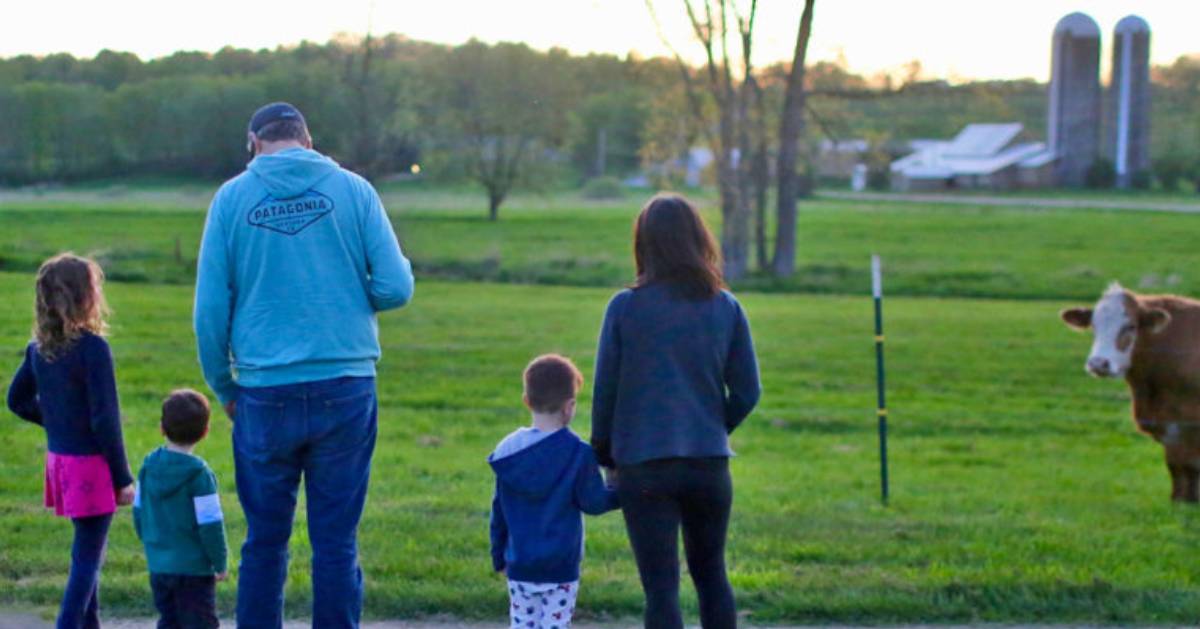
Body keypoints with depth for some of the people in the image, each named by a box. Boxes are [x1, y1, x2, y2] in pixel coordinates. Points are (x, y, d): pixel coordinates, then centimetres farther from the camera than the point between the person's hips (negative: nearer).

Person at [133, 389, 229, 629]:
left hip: (158, 566, 6)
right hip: (194, 568, -6)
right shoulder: (199, 475, -17)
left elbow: (139, 514, 10)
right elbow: (210, 525, -16)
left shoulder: (149, 467, 2)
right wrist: (220, 563, -5)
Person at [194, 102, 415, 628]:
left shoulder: (232, 197, 2)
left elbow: (210, 311, 0)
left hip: (265, 393, 0)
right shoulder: (352, 189, 2)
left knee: (265, 542, 10)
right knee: (336, 542, 6)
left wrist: (223, 388, 12)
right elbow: (396, 287, -4)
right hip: (345, 388, 0)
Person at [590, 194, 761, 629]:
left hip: (644, 467, -3)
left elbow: (605, 390, -4)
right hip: (710, 464, 3)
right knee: (712, 575, 19)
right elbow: (747, 392, 2)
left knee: (661, 587, 1)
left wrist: (602, 452, 12)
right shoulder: (725, 307, 0)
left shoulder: (625, 307, -7)